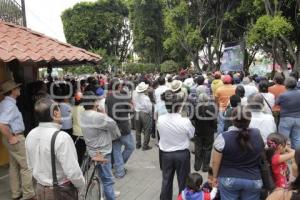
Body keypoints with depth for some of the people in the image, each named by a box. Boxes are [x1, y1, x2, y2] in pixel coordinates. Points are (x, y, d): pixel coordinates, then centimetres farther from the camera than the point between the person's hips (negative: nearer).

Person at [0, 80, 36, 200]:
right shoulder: (10, 105, -21)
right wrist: (11, 138, -22)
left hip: (14, 136, 10)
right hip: (16, 138, -10)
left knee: (14, 166, 17)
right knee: (27, 166, -1)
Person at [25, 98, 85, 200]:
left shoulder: (30, 135, -5)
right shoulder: (61, 137, -28)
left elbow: (31, 164, 8)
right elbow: (72, 171, -27)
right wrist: (81, 186, -9)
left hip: (40, 188, 6)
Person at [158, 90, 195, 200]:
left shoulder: (160, 119, -16)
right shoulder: (185, 121, -24)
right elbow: (191, 135, -6)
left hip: (166, 154, 3)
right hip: (182, 154, -2)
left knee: (166, 181, 19)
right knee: (183, 181, 18)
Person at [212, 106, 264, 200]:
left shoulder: (223, 138, -20)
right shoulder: (258, 134, -11)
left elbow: (215, 162, -10)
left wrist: (215, 176, 6)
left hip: (229, 179, -2)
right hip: (253, 180, 3)